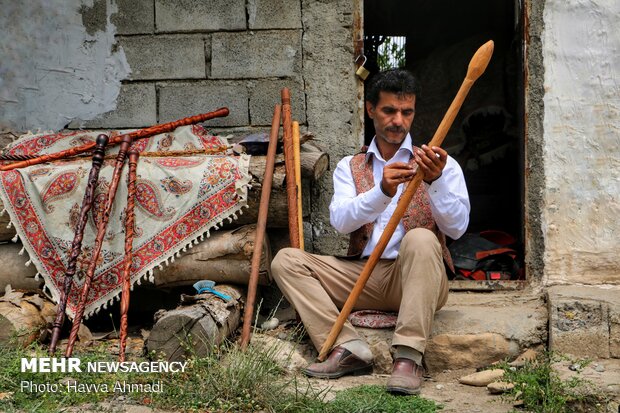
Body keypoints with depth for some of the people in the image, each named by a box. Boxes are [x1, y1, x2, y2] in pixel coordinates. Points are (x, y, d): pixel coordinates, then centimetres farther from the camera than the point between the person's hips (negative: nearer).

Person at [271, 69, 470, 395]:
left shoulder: (440, 164, 7)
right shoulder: (349, 168, 13)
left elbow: (457, 227, -7)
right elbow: (340, 221, -7)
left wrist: (435, 181, -25)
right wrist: (382, 192, -25)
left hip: (418, 279, -2)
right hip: (363, 276, 3)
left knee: (421, 238, -34)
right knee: (286, 260, -13)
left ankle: (408, 356, -37)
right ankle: (348, 347, -27)